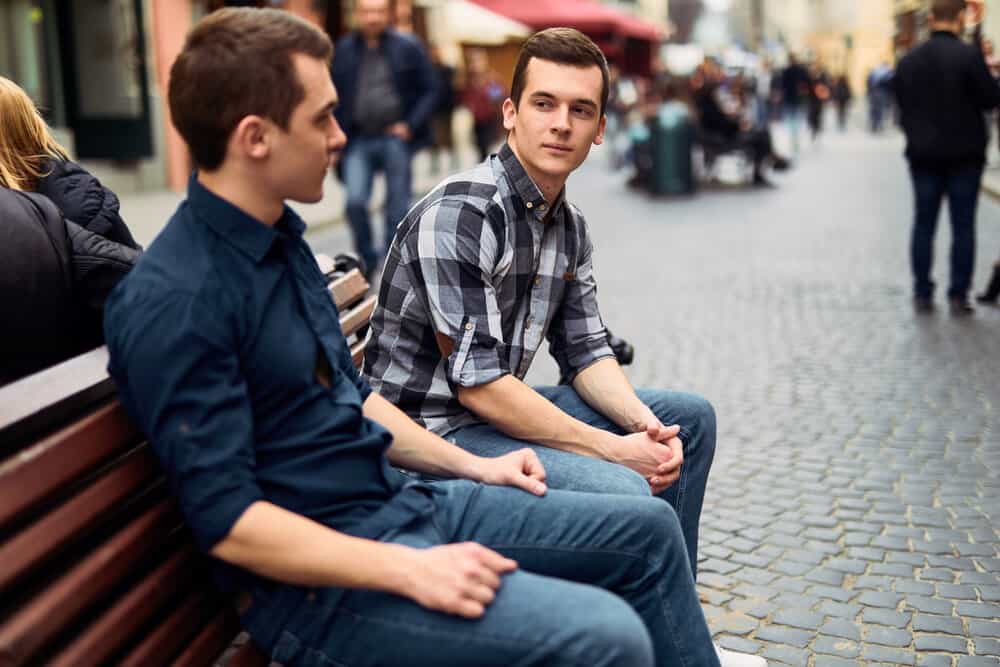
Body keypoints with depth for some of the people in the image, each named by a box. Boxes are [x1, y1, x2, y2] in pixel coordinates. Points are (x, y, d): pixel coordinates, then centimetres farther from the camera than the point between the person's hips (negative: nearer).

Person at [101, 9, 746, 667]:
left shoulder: (279, 236, 9)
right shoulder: (174, 303, -20)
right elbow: (227, 521, -22)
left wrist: (469, 464, 13)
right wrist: (410, 570, -25)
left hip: (403, 502, 9)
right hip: (320, 575, -9)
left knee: (648, 530, 10)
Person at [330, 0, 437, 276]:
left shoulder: (408, 47, 0)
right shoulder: (343, 50, 5)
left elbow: (429, 91, 2)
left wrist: (410, 126, -9)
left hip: (397, 138, -1)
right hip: (359, 141, 1)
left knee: (398, 206, 4)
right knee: (355, 201, -10)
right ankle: (367, 261, 10)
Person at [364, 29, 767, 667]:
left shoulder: (569, 226, 7)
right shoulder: (460, 212, -22)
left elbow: (586, 352, 10)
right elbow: (477, 383, -25)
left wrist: (646, 426, -9)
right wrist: (612, 449, -21)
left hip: (503, 409, 10)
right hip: (434, 432, -9)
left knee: (691, 416, 13)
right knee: (625, 495, -29)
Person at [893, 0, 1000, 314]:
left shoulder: (907, 61, 3)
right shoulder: (969, 55, -12)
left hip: (923, 155, 4)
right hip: (964, 154, -3)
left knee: (923, 224, 9)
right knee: (963, 226, 3)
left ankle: (922, 294, 11)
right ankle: (958, 296, 4)